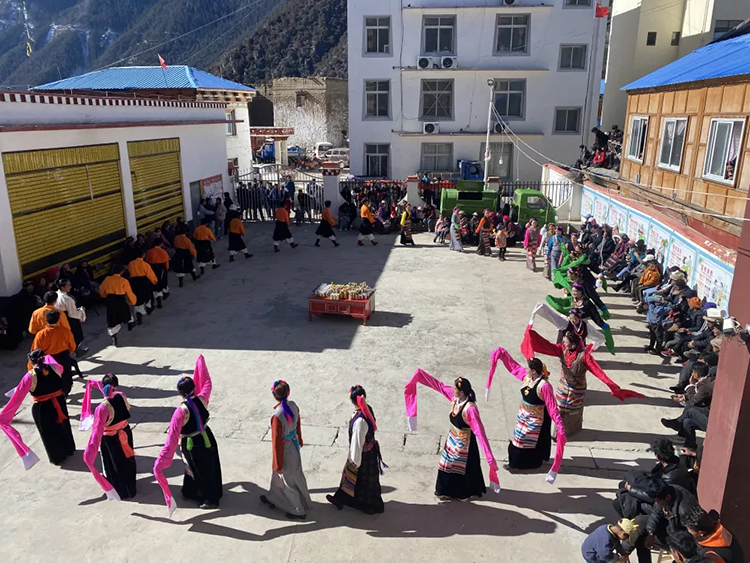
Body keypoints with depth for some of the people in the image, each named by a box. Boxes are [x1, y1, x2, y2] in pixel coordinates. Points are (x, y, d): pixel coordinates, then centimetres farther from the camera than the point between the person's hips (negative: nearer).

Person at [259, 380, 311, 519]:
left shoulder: (277, 416, -33)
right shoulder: (293, 405, -11)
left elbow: (277, 441, -24)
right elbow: (298, 424, 6)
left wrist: (277, 463, -13)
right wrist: (299, 440, 24)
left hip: (285, 449, -7)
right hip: (294, 445, 7)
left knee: (290, 479, 13)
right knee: (278, 474, 29)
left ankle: (299, 510, 29)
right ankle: (273, 498, 50)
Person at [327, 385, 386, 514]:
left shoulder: (360, 421, -38)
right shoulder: (367, 409, -12)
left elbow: (358, 442, -27)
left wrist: (355, 461, -12)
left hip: (363, 455, -8)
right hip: (368, 450, 8)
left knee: (364, 480, 17)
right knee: (350, 475, 26)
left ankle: (371, 506, 40)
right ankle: (341, 499, 46)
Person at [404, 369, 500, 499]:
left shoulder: (470, 408, -34)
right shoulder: (454, 397, -13)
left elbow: (480, 431, -36)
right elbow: (439, 385, -1)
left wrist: (489, 455, -38)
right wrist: (420, 374, 4)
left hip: (464, 443, -8)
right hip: (452, 438, 8)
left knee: (464, 468, 13)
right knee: (449, 464, 23)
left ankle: (467, 492, 38)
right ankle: (449, 490, 44)